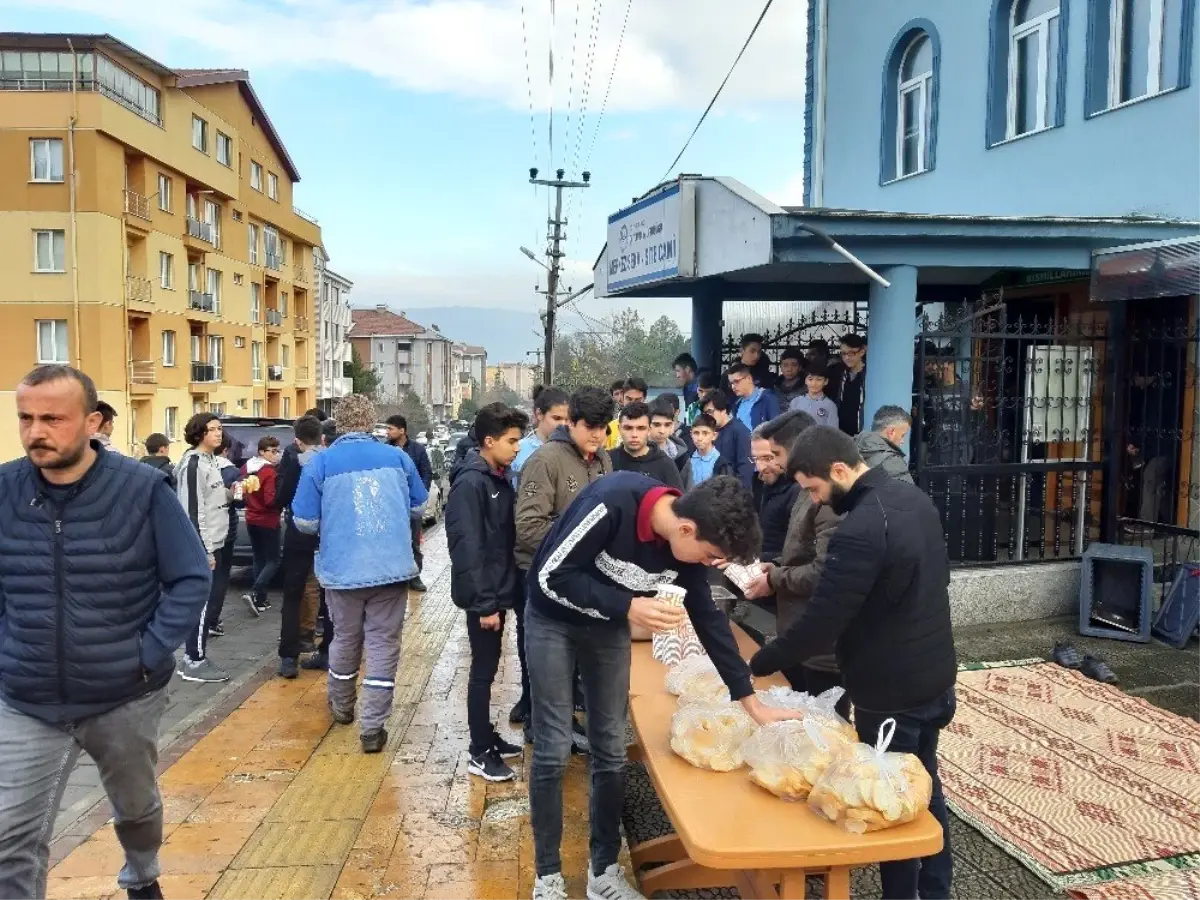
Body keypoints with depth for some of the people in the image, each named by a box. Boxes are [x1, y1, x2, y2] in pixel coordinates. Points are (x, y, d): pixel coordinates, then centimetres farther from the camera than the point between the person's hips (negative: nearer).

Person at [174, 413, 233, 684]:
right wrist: (205, 550, -20)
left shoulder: (210, 460, 14)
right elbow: (193, 511, -20)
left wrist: (231, 493, 4)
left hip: (214, 543, 10)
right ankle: (195, 663, 5)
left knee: (213, 600, 13)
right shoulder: (193, 463, -16)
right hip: (202, 547, -10)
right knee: (204, 603, -4)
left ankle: (194, 655, 23)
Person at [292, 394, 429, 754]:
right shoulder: (398, 457, 1)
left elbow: (305, 521, -5)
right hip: (392, 567, 0)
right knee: (383, 644, 6)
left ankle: (342, 707, 41)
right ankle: (372, 728, 7)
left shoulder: (321, 462, -6)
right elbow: (420, 504, 13)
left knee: (345, 639, 20)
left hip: (343, 569, 0)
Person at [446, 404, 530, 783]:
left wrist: (508, 592, 11)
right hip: (484, 596, -8)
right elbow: (467, 548, -22)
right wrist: (483, 603, -22)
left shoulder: (502, 478, 8)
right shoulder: (470, 483, -18)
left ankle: (488, 738, 31)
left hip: (501, 590, 8)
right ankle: (480, 753, 15)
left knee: (489, 667, 17)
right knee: (484, 670, 2)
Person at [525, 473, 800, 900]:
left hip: (608, 626, 5)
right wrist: (628, 607, -36)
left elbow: (708, 618, -4)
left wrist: (753, 703, -2)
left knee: (611, 750, 7)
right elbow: (550, 576, -28)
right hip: (553, 618, -5)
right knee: (553, 751, -3)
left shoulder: (687, 545, -16)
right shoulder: (612, 502, -35)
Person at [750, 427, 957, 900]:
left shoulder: (860, 531, -29)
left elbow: (821, 620, -25)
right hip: (936, 676, 9)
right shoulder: (915, 497, 1)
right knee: (925, 789, 23)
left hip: (891, 692, -9)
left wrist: (757, 663, -12)